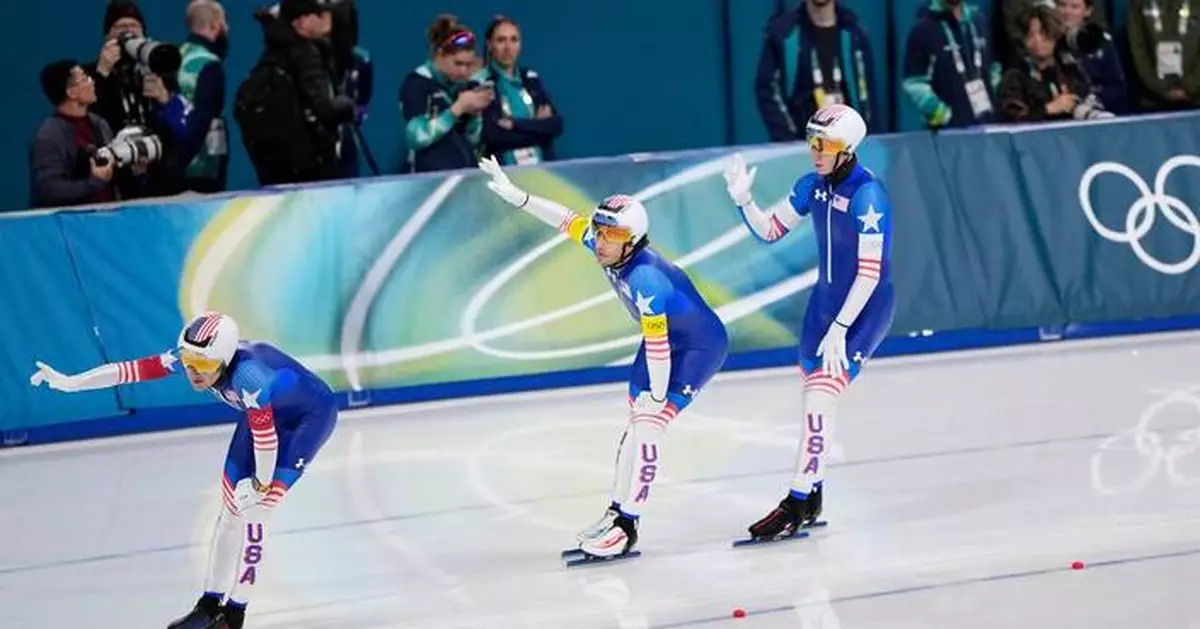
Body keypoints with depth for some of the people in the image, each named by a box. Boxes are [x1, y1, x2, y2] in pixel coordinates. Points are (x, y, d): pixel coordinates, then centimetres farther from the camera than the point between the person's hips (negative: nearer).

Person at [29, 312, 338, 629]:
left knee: (252, 511, -13)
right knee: (232, 508, 9)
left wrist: (262, 484, -20)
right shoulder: (189, 357, -21)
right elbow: (133, 370, -21)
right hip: (266, 413, 8)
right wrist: (70, 383, -26)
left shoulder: (247, 376, -42)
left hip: (310, 415, -8)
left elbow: (265, 436, -34)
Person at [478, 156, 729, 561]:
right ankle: (617, 510, 20)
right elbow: (566, 219, 0)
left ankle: (627, 527, -14)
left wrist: (658, 396, -23)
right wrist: (515, 195, -3)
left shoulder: (646, 280, -36)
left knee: (649, 423, -16)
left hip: (701, 346, -9)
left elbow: (658, 346, -31)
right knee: (637, 421, 11)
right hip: (664, 340, 9)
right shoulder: (604, 249, -12)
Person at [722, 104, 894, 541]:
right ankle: (812, 500, 27)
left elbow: (870, 273, -24)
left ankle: (797, 504, -12)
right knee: (813, 394, 13)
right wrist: (743, 200, -9)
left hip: (865, 308, -8)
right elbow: (769, 230, 10)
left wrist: (839, 329, -25)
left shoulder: (867, 197, -23)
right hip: (825, 300, 8)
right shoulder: (813, 186, 0)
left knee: (821, 395, -16)